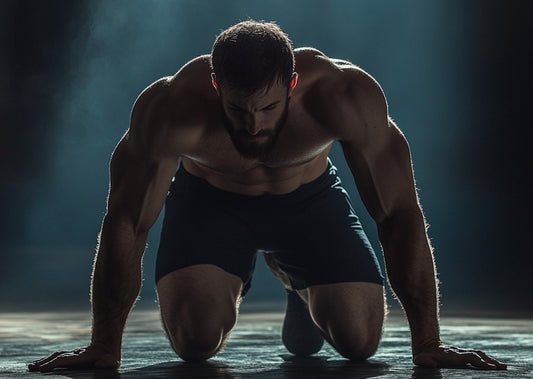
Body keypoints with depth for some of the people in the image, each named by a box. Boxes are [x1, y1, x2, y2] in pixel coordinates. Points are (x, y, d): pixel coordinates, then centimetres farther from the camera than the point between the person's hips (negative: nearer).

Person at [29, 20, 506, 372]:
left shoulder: (347, 95, -37)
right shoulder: (170, 108, -37)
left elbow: (400, 216, -27)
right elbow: (126, 225, -26)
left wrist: (428, 345, -24)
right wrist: (103, 349, -22)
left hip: (309, 196, 1)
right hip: (208, 196, 0)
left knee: (360, 339, -14)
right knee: (195, 340, -21)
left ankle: (299, 281, 23)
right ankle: (229, 285, 18)